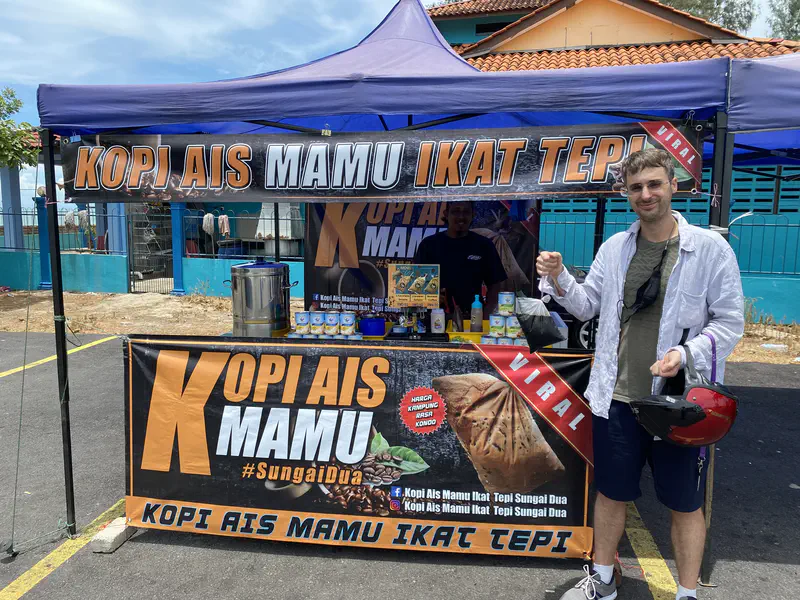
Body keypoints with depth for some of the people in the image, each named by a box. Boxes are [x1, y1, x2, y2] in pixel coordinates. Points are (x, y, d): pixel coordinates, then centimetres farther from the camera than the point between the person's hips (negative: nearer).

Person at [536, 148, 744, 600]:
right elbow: (587, 306, 8)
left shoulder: (710, 248, -7)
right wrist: (558, 279, -11)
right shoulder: (615, 248, 4)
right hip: (618, 397, 3)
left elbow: (730, 322, -6)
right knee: (612, 493, 18)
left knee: (685, 504, 13)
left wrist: (686, 353, -22)